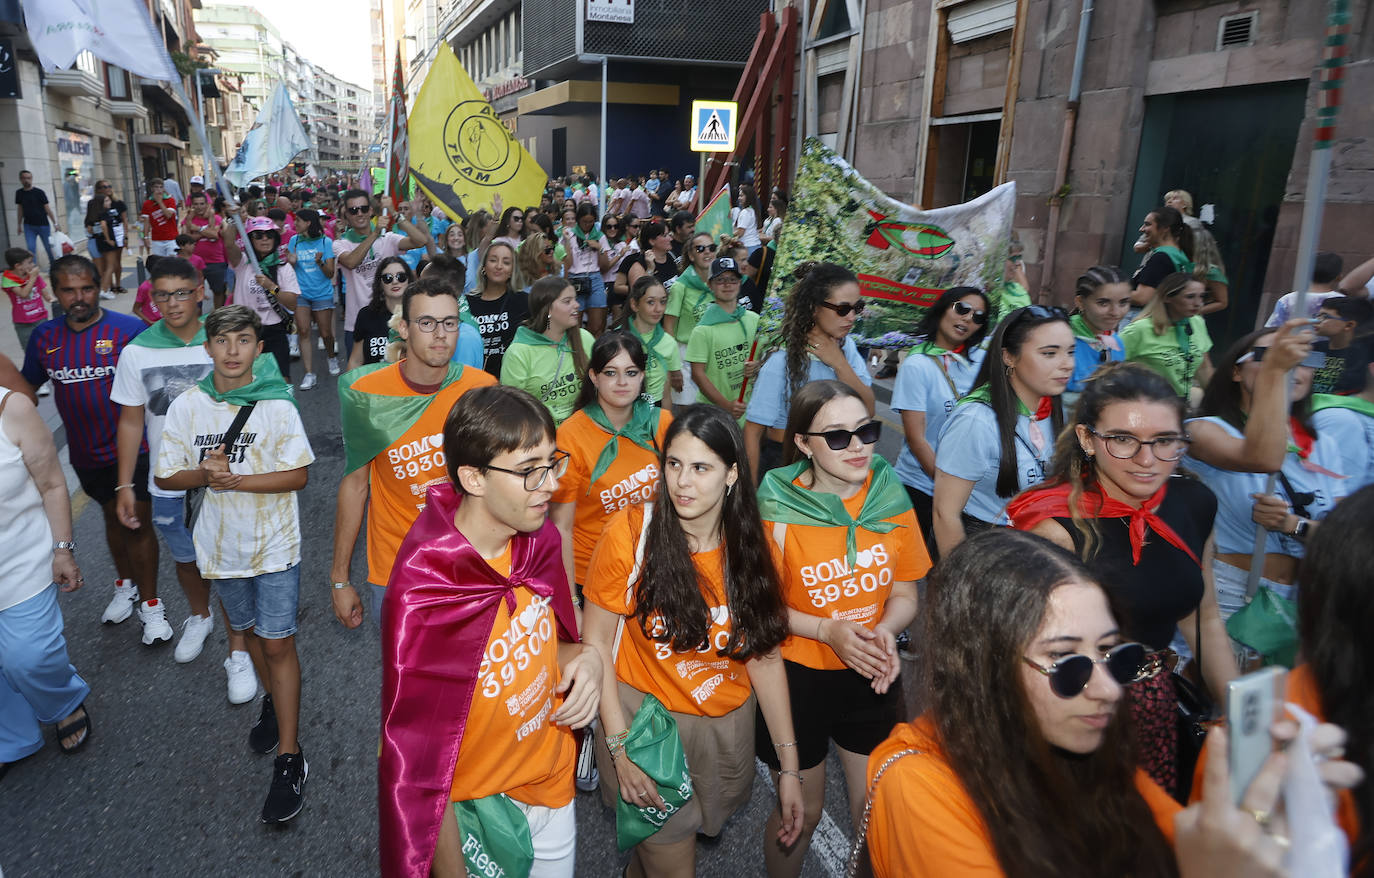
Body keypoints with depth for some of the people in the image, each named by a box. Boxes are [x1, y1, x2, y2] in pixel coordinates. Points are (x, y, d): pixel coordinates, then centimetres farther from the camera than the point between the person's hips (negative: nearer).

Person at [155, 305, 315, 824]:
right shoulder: (186, 407, -4)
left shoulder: (277, 405, -13)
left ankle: (289, 755, 7)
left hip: (275, 543, -4)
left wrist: (237, 480, -22)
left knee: (277, 643, -1)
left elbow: (298, 474, -12)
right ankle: (274, 700, 46)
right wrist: (204, 475, -19)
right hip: (223, 545, 4)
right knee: (250, 630, 22)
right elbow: (165, 477, 0)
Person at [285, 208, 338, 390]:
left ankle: (331, 356, 36)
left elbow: (330, 274, -6)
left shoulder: (325, 242, -4)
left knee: (326, 333, 3)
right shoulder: (294, 240, 5)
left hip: (322, 293, -2)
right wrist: (291, 262, -13)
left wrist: (320, 262, -25)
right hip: (300, 293, 2)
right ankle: (309, 374, -4)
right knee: (303, 331, -6)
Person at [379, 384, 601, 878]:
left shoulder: (539, 539, -12)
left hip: (553, 785, 5)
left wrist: (585, 659, -17)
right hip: (474, 816, -5)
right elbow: (415, 769, -23)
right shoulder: (423, 596, -30)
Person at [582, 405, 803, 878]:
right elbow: (595, 640, -10)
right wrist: (620, 746, -14)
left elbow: (764, 655, -2)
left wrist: (789, 765, -2)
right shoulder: (631, 532, -16)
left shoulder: (751, 544, -6)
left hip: (727, 727, 3)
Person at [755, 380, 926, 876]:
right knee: (802, 811, 16)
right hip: (798, 675, -3)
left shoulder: (892, 499, -7)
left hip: (871, 676, 3)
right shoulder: (780, 511, -17)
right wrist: (828, 630, -23)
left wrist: (885, 631, -19)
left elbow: (905, 595, 1)